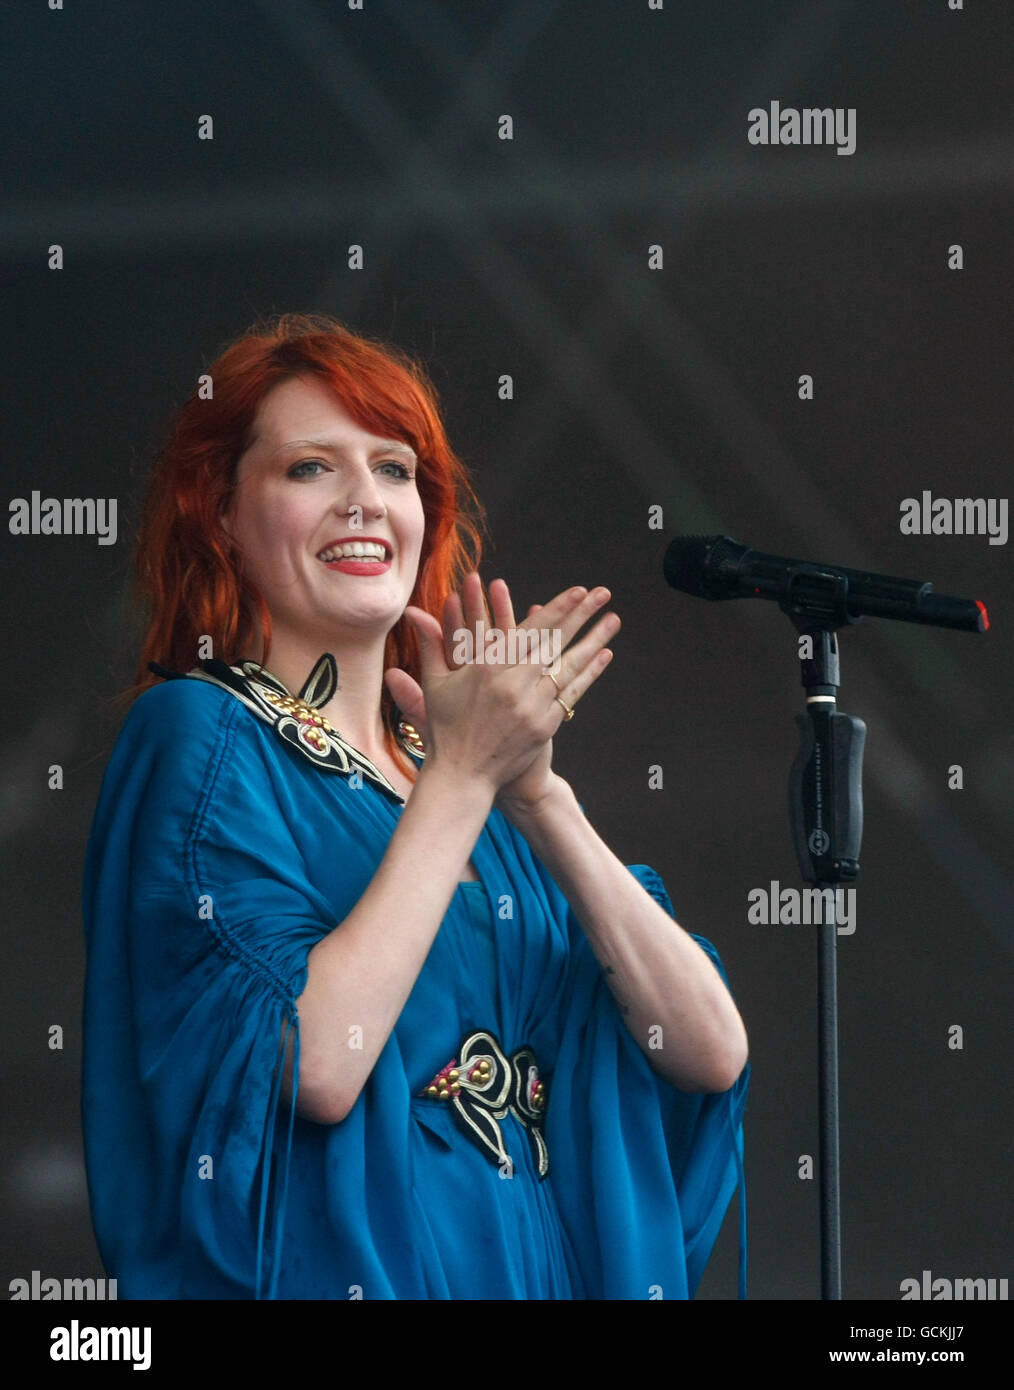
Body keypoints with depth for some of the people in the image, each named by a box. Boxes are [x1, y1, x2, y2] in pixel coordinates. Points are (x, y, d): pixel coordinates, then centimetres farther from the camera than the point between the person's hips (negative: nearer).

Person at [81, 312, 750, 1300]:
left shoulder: (442, 750, 9)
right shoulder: (198, 732, -7)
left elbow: (711, 1054, -1)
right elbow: (311, 1065, -22)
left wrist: (535, 792, -11)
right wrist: (462, 776, -15)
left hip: (554, 1264, 6)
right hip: (337, 1264, -5)